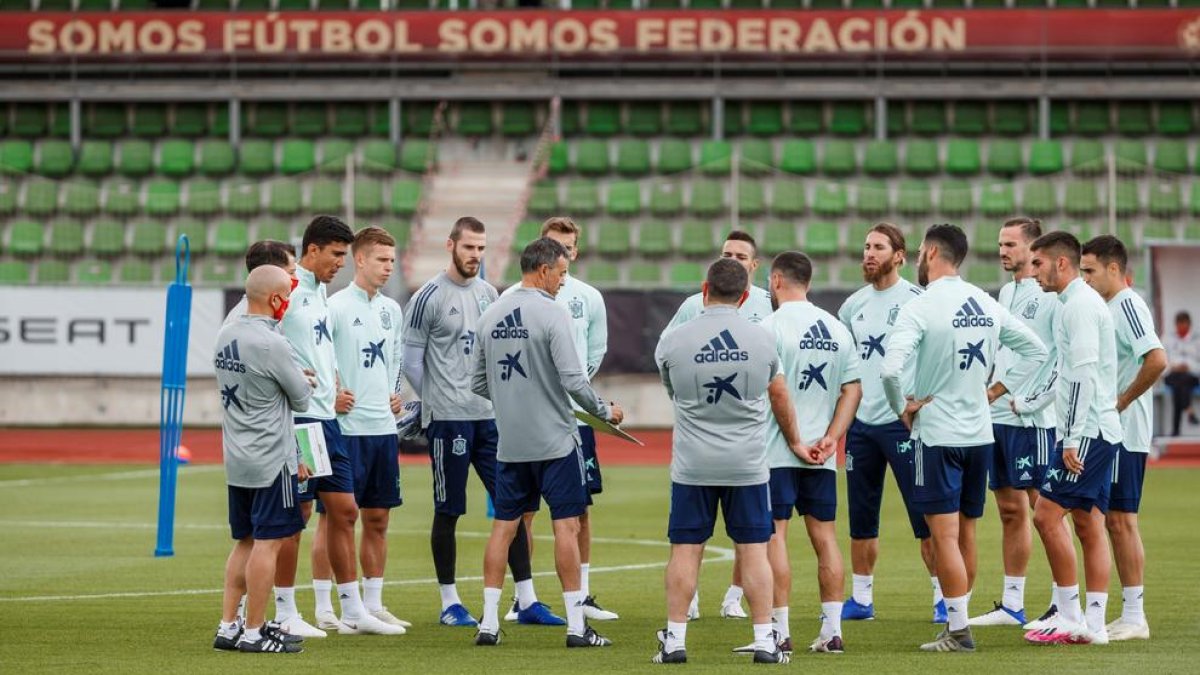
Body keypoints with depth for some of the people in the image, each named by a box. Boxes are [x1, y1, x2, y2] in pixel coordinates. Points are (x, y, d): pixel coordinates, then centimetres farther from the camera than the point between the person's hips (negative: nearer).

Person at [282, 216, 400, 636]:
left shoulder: (320, 292, 17)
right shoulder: (289, 291, -12)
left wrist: (334, 392, 15)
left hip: (326, 419, 9)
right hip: (297, 418, -9)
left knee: (343, 511, 10)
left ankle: (352, 611, 16)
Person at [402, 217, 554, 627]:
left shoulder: (488, 294, 12)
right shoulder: (430, 297, -7)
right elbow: (411, 358, -5)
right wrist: (437, 399, 1)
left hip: (490, 415, 6)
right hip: (448, 419, -6)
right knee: (448, 511, 1)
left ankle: (527, 601, 6)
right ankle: (449, 603, 10)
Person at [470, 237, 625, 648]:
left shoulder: (491, 316, 6)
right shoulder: (551, 314, -12)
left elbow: (479, 385, 12)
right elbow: (573, 380, -16)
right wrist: (605, 412, -2)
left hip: (510, 442, 5)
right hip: (554, 440, -5)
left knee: (504, 525, 9)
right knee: (566, 525, 0)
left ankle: (489, 622, 7)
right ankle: (576, 625, 0)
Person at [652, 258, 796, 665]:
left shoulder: (672, 343, -6)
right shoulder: (762, 340, -2)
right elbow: (780, 398, 13)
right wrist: (794, 441, 30)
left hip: (692, 464, -1)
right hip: (747, 464, 1)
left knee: (685, 550, 5)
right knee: (753, 550, 4)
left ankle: (675, 639, 6)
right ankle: (765, 642, 5)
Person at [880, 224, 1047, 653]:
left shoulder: (921, 307, -14)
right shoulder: (987, 304, 6)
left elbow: (890, 368, -26)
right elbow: (1037, 351, 14)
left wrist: (902, 406, -8)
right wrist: (996, 390, 13)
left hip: (937, 435, -6)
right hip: (979, 434, 6)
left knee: (944, 536, -4)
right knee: (966, 534, 14)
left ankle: (958, 630, -5)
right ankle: (958, 622, 20)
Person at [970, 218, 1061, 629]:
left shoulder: (1050, 294, -9)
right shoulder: (1007, 293, 16)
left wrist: (1035, 400, -17)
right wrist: (989, 393, 14)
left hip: (1033, 420, -8)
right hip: (998, 417, 8)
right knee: (1010, 510, 11)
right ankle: (1011, 605, 15)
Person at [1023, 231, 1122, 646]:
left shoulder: (1080, 305, -13)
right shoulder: (1083, 302, 19)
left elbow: (1084, 374, -20)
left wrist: (1073, 438, -21)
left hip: (1087, 431, -10)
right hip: (1101, 432, 10)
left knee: (1047, 514, -10)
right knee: (1089, 524, 7)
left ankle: (1070, 616, -8)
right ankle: (1094, 624, 6)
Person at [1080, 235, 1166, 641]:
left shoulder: (1128, 305, -14)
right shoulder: (1108, 308, 16)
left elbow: (1157, 360, -26)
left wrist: (1121, 402, -19)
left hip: (1125, 435, -10)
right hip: (1106, 432, 10)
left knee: (1121, 519, -7)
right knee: (1114, 521, 10)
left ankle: (1134, 618, -4)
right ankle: (1130, 616, 14)